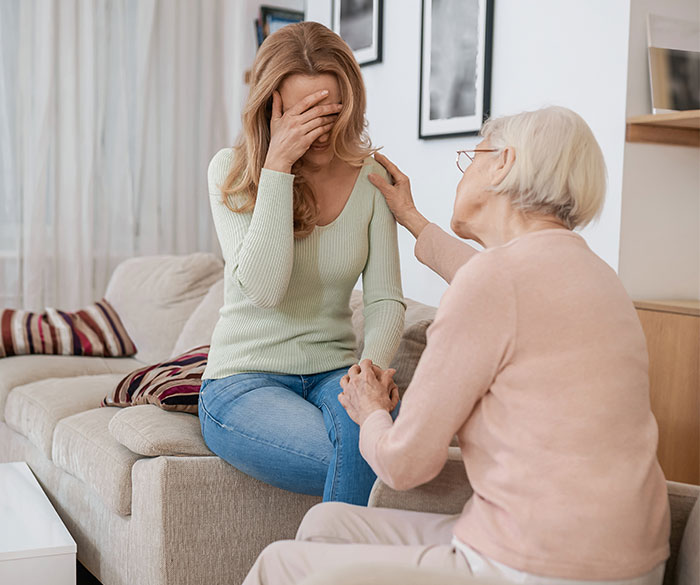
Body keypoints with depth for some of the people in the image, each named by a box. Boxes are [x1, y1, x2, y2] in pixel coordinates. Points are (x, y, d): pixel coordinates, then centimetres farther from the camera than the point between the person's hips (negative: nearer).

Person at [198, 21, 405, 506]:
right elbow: (263, 288, -20)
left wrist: (374, 363, -22)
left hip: (333, 373, 3)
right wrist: (277, 166, -21)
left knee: (368, 430, -33)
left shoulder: (370, 176, 2)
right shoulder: (231, 171, -6)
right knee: (369, 465, -30)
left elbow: (385, 297, -1)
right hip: (244, 380, -3)